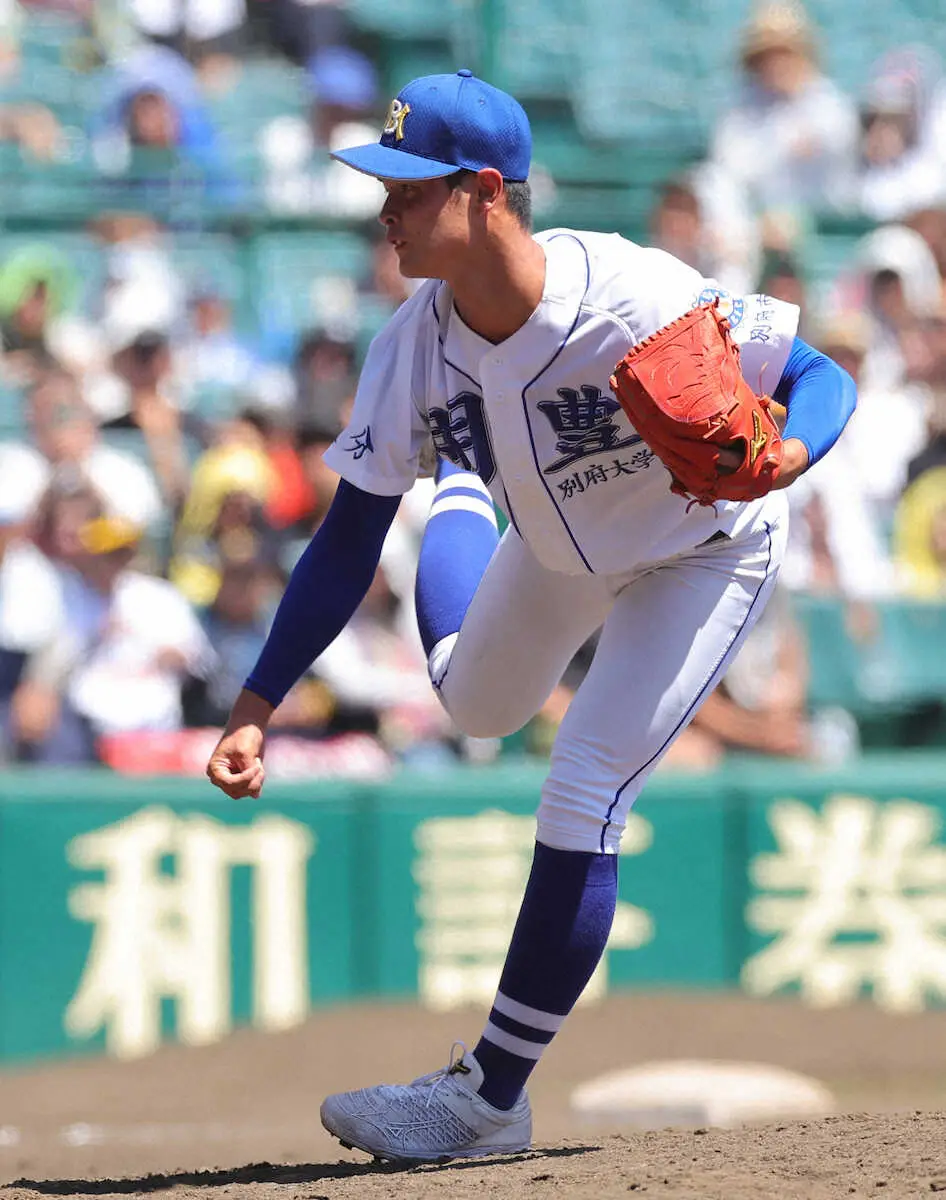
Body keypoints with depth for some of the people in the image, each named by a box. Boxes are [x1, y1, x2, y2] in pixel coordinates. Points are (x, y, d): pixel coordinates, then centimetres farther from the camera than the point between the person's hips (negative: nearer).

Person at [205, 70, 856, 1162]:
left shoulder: (636, 301, -41)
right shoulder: (414, 346, -26)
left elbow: (823, 379, -29)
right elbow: (348, 540, -19)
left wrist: (783, 455, -52)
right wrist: (254, 707, -25)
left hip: (702, 556, -5)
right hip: (556, 547, 6)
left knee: (579, 797, -18)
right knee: (476, 707, 31)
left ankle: (492, 1096, -6)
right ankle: (463, 492, 64)